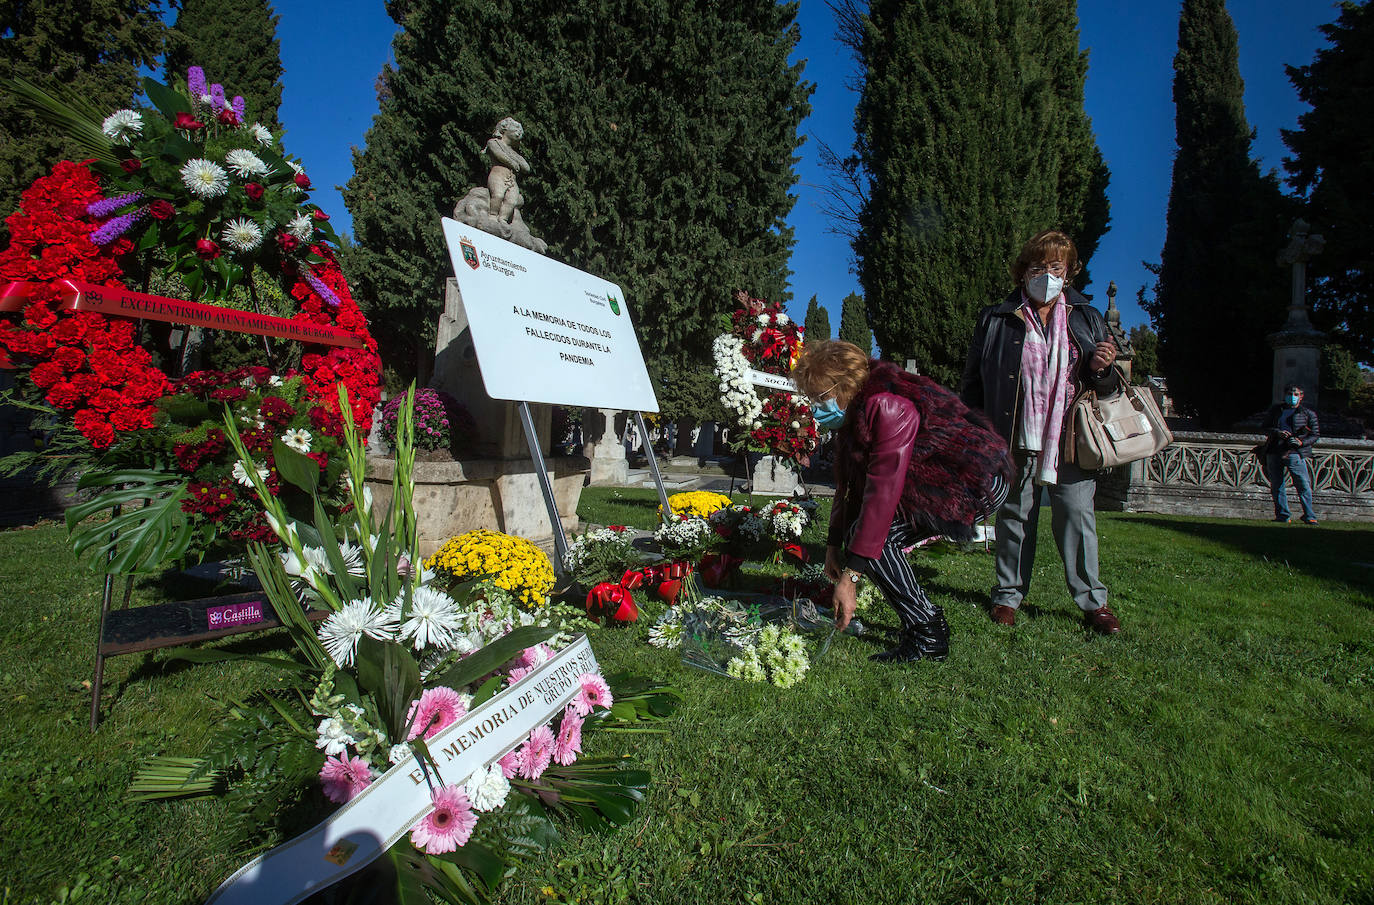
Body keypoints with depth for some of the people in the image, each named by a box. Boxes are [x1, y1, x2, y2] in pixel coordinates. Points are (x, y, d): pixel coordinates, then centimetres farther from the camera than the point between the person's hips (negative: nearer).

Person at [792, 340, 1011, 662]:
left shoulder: (887, 406, -27)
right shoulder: (854, 410, 3)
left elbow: (883, 492, -32)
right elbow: (848, 484, 6)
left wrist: (851, 575, -30)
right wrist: (834, 544, 2)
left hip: (974, 486, -9)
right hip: (940, 482, 9)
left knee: (871, 534, -20)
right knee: (859, 531, -1)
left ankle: (926, 635, -7)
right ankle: (927, 621, 10)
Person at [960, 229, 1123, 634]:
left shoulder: (1087, 319, 13)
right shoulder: (997, 319, 5)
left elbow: (1109, 388, 17)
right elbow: (972, 383, 6)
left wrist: (1101, 369, -6)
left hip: (1071, 441, 2)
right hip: (1016, 441, -1)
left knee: (1077, 514, 1)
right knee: (1015, 516, 6)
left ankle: (1092, 600, 16)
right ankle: (1008, 595, 19)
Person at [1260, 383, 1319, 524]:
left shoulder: (1308, 414, 9)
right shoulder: (1275, 410, 15)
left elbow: (1315, 434, 8)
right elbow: (1266, 427, 14)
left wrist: (1302, 442, -11)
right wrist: (1277, 432, -8)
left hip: (1294, 452, -3)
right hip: (1274, 451, 3)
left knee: (1303, 484, -11)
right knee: (1277, 485, 4)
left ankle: (1309, 516, -5)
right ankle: (1282, 515, 11)